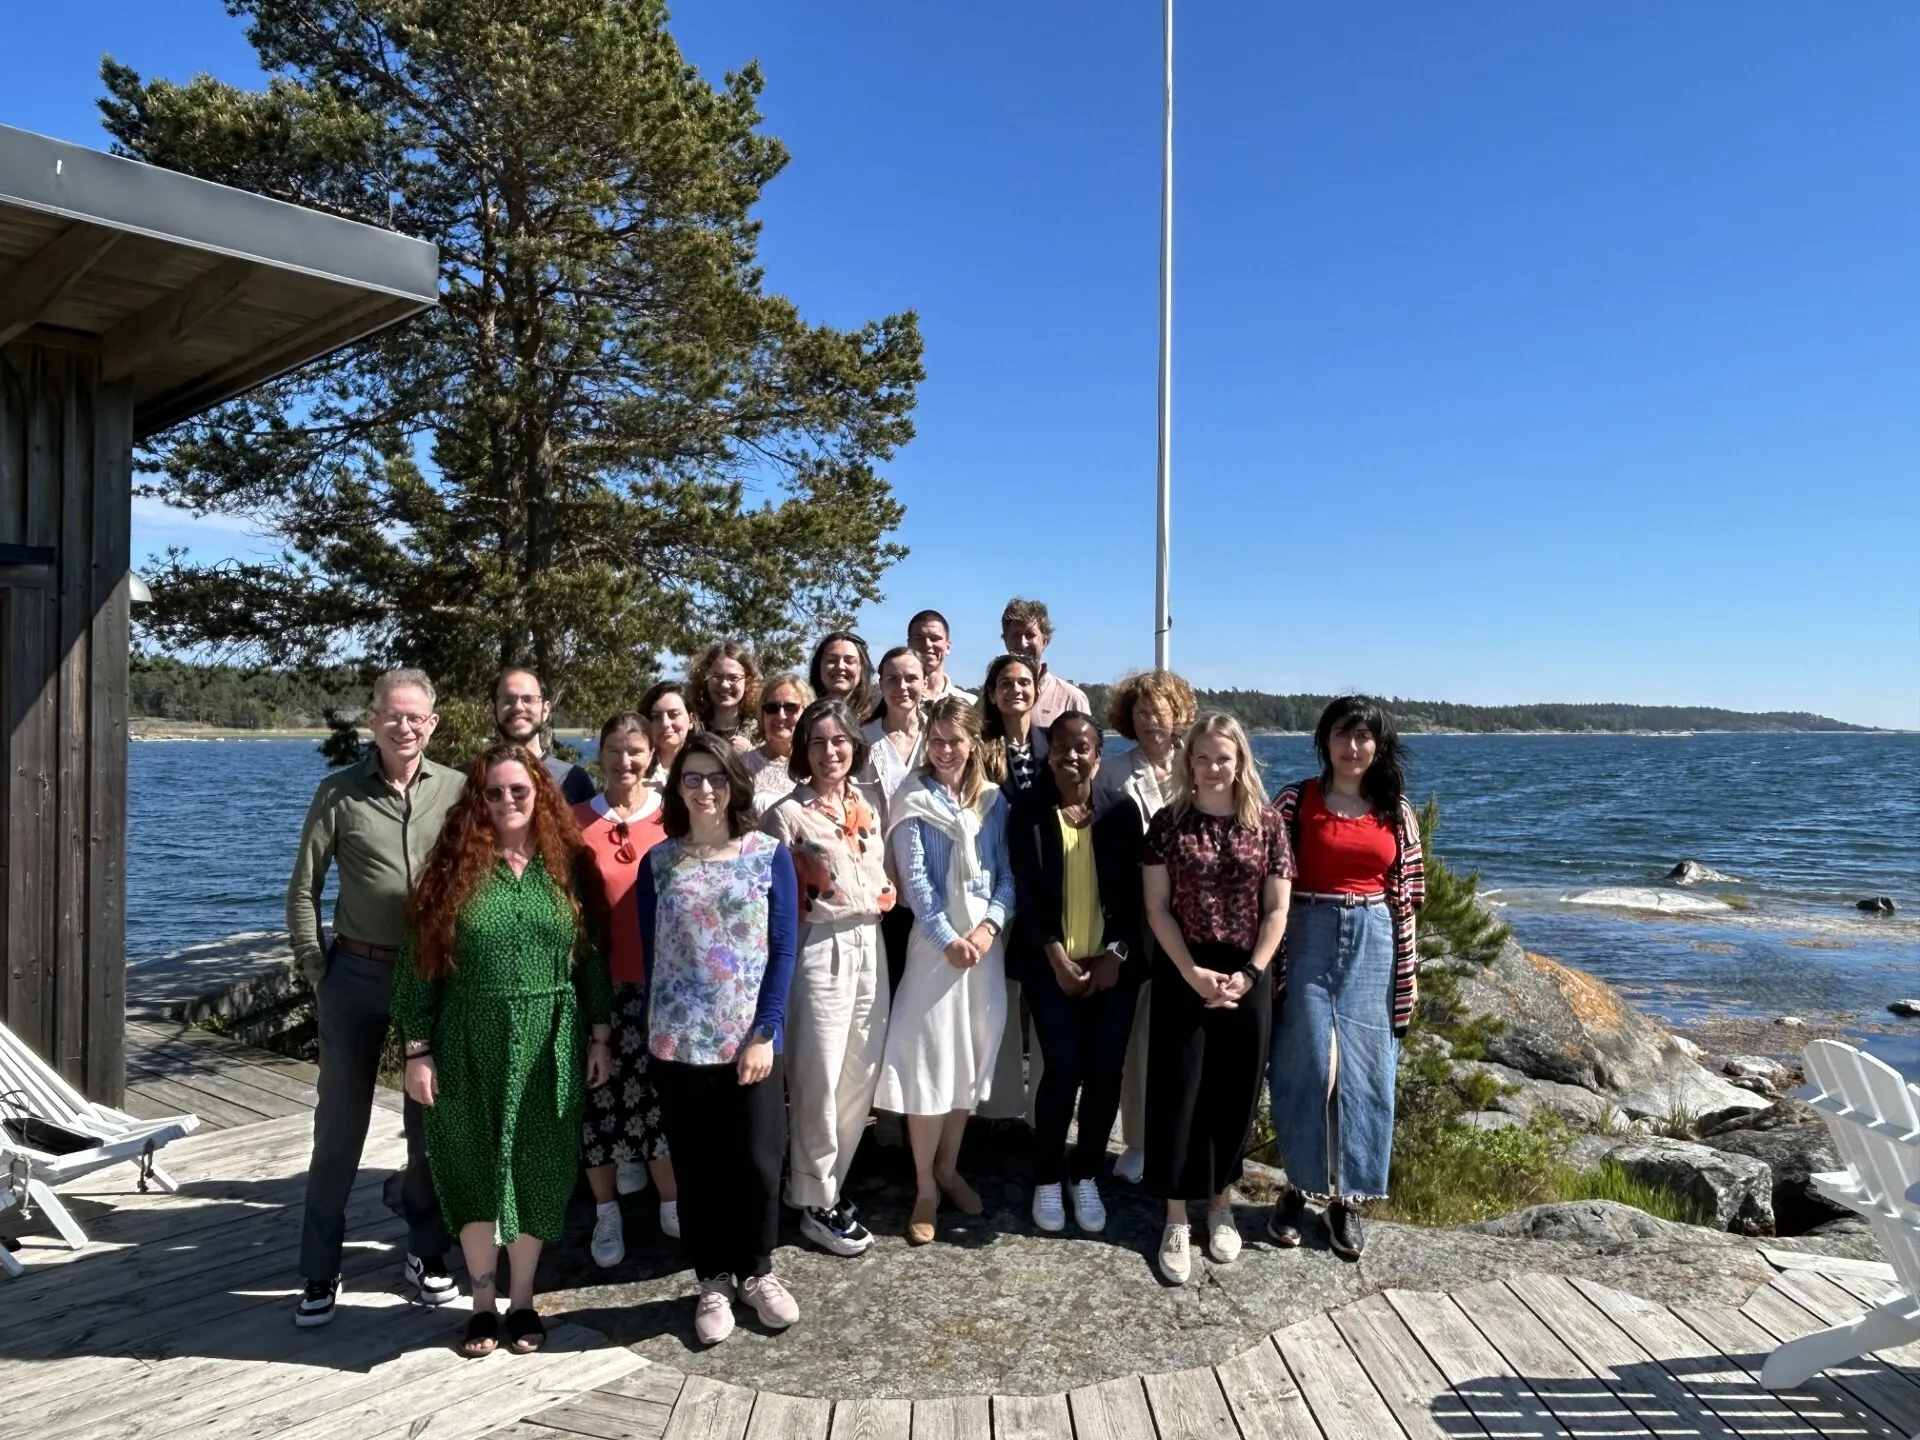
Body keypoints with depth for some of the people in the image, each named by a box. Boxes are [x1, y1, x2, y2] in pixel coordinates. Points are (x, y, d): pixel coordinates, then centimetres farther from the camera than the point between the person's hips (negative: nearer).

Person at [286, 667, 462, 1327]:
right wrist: (315, 968, -1)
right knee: (340, 1122, 8)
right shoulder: (340, 792, -2)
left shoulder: (458, 790, -2)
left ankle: (427, 1250, 28)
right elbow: (304, 889, 3)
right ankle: (320, 1271, 22)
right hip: (357, 975, 0)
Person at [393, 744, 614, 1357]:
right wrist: (417, 1048, -5)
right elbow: (420, 961, -2)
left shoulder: (568, 865, 1)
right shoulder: (456, 866, -3)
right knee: (474, 1168, 9)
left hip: (548, 1044, 1)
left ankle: (523, 1300, 26)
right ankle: (482, 1302, 27)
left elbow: (592, 956, 4)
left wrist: (599, 1035, 2)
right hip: (470, 1041, 0)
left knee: (537, 1168, 8)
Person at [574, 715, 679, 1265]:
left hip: (662, 980, 0)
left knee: (660, 1096, 8)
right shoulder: (577, 822, 0)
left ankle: (672, 1206, 25)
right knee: (600, 1099, 8)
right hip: (598, 982, 0)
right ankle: (607, 1214, 25)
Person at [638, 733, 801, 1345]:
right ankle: (713, 1281, 28)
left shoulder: (769, 853, -1)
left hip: (751, 1039, -1)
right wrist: (657, 1031, 4)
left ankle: (756, 1271, 27)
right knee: (696, 1168, 10)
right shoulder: (659, 861, 3)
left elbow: (783, 950, -3)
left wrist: (765, 1033, -9)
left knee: (757, 1162, 4)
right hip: (679, 1042, 1)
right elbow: (651, 954, 6)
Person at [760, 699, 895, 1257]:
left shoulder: (867, 808, 11)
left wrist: (883, 898, 7)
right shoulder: (787, 815, -8)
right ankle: (816, 1203, 18)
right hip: (820, 952, -6)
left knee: (861, 1076, 11)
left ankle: (818, 1182, 29)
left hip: (870, 948, 6)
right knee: (819, 1081, 2)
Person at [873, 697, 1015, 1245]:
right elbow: (914, 878, -7)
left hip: (987, 941, 3)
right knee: (927, 1058, -3)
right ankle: (925, 1187, 8)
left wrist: (989, 925, -11)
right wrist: (947, 937, -14)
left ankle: (948, 1169, 26)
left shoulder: (994, 800, 7)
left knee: (971, 1057, 10)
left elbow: (1009, 872, 4)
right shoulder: (913, 801, -2)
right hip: (934, 941, -3)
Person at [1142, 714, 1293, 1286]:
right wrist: (1193, 973, -13)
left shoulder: (1267, 824, 0)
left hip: (1248, 977, 1)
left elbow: (1276, 910, 0)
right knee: (1178, 1092, 1)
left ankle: (1219, 1204, 29)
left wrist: (1249, 973, -10)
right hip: (1182, 975, -1)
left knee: (1234, 1093, 10)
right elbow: (1157, 908, -4)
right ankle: (1176, 1220, 12)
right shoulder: (1168, 822, -2)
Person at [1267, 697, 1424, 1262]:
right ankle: (1297, 1187, 19)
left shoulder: (1396, 811, 7)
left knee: (1364, 1071, 6)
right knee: (1304, 1067, 2)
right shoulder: (1295, 802, -1)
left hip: (1373, 946, 2)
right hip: (1309, 940, -2)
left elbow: (1404, 895, 8)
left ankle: (1346, 1199, 18)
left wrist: (1408, 971, 6)